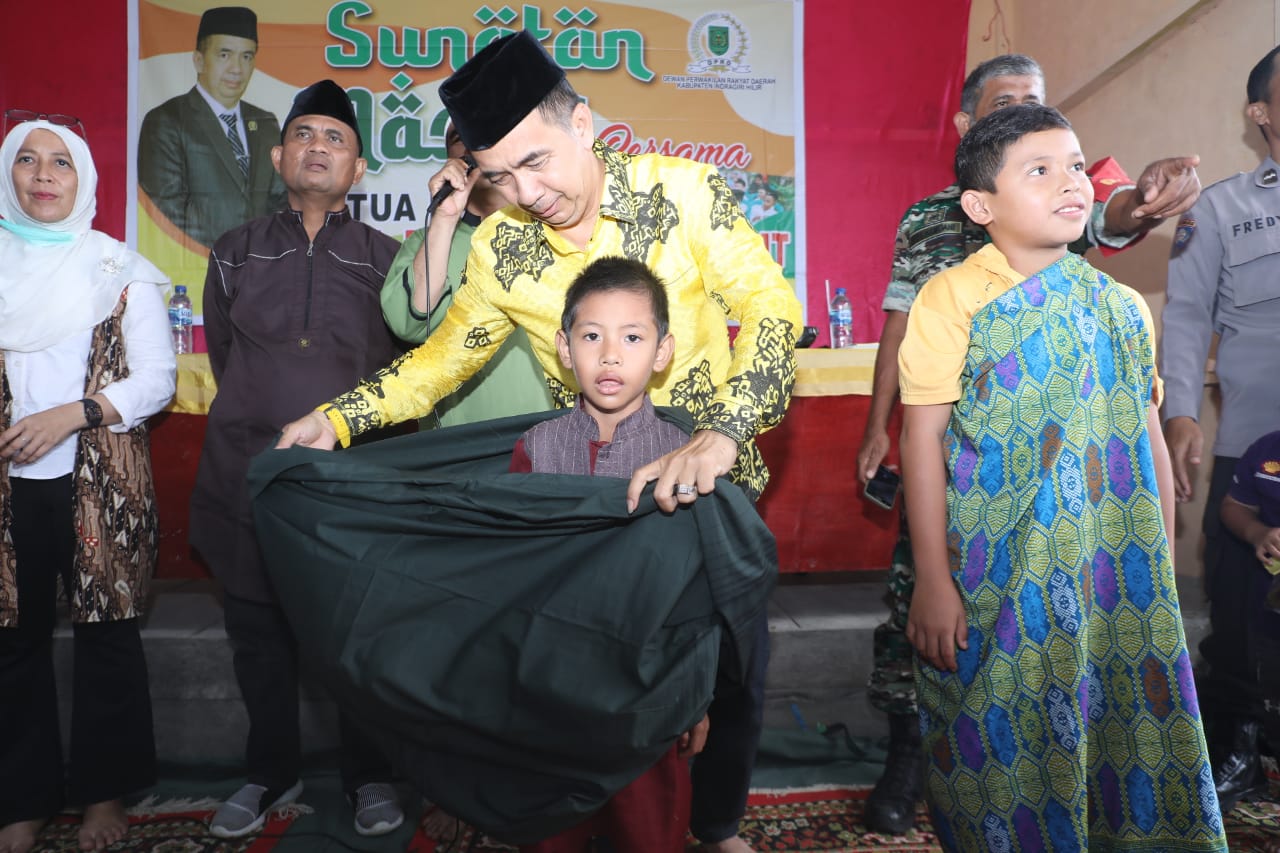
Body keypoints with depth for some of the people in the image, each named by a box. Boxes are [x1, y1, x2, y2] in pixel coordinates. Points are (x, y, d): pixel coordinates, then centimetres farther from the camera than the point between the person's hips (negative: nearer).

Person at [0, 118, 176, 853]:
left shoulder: (120, 268, 0)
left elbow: (156, 379, -4)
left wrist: (68, 416, -16)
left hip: (100, 483, -2)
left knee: (107, 634, 6)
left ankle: (106, 792, 23)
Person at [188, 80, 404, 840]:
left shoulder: (385, 258, 3)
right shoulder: (236, 254, 9)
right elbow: (225, 361, 16)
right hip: (248, 476, 3)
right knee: (259, 632, 12)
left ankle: (370, 776, 23)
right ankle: (274, 772, 31)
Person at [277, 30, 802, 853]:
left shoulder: (682, 191, -16)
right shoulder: (501, 245, -5)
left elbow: (772, 309, -23)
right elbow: (449, 351, 5)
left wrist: (721, 435, -37)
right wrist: (335, 418, -5)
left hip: (714, 476, -1)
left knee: (736, 663, 11)